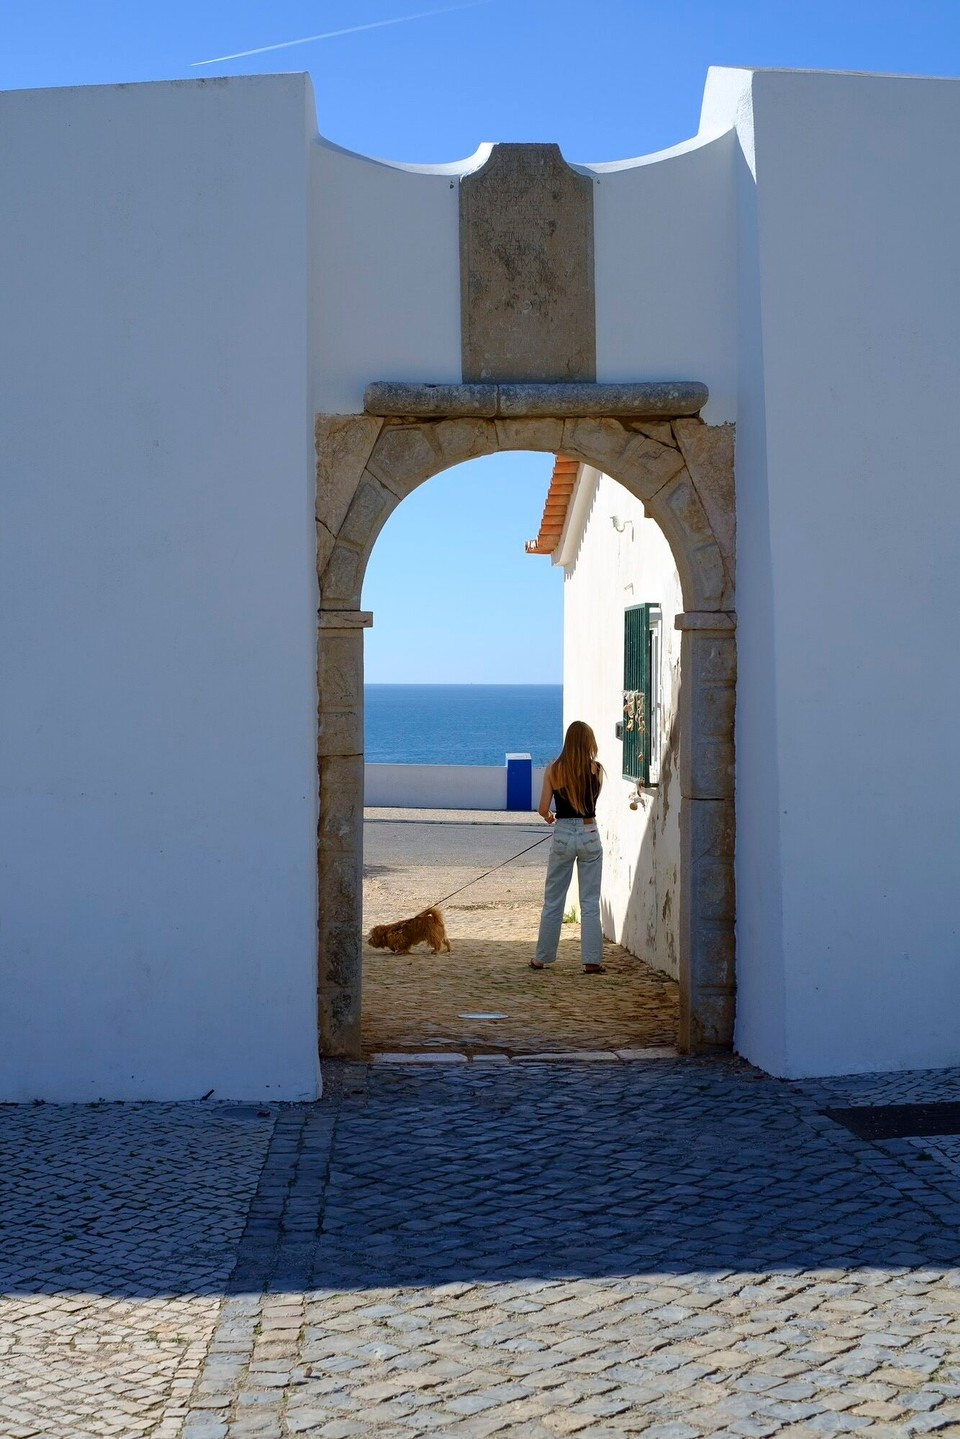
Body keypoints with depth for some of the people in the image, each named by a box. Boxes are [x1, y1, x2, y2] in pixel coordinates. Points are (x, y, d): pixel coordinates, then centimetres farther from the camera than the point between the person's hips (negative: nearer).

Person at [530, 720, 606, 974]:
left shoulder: (553, 770, -3)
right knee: (590, 902, 5)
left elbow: (543, 809, 0)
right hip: (589, 835, -1)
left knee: (553, 901, 11)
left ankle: (542, 958, 16)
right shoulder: (595, 769, -5)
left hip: (562, 836, 1)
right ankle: (591, 960, 3)